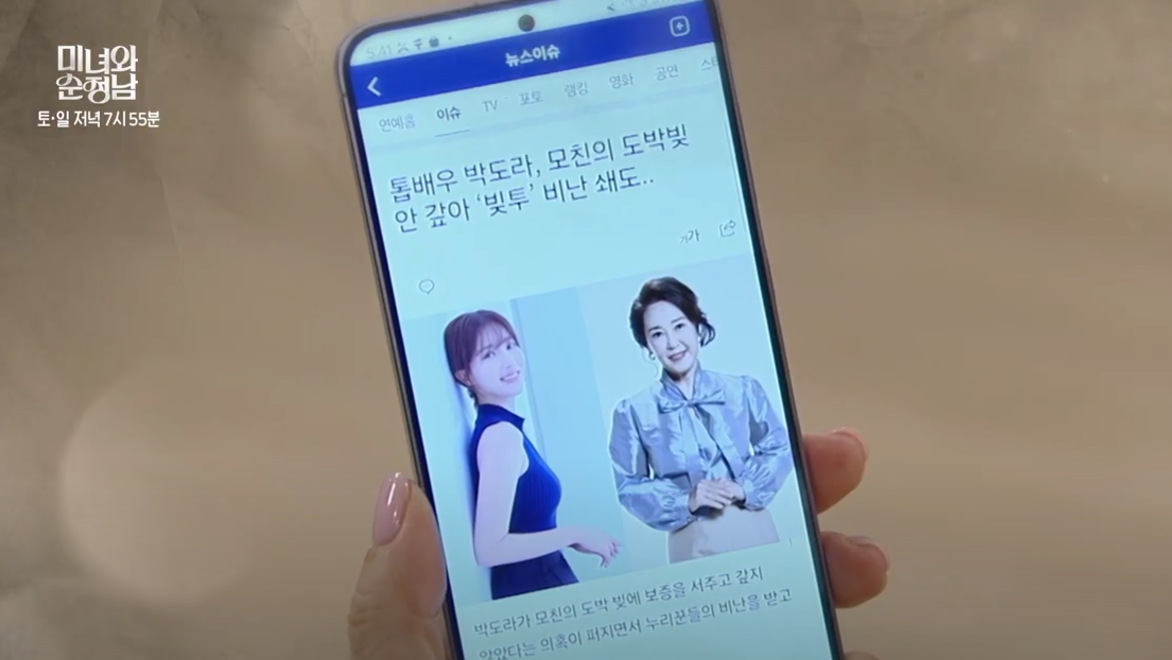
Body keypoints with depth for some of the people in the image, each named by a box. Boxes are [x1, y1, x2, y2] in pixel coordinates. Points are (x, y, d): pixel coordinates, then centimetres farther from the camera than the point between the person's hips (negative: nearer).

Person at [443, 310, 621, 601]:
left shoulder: (501, 428, 5)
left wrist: (571, 541, 8)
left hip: (539, 581, 8)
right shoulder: (501, 434, -21)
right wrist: (576, 534, -19)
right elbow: (490, 549, -27)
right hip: (532, 589, -8)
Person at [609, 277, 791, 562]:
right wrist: (686, 501, -15)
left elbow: (780, 449, 6)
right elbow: (629, 487, 0)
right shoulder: (633, 412, -2)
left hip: (754, 531, 2)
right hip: (692, 544, -1)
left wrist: (744, 488, -10)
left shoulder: (743, 390, 3)